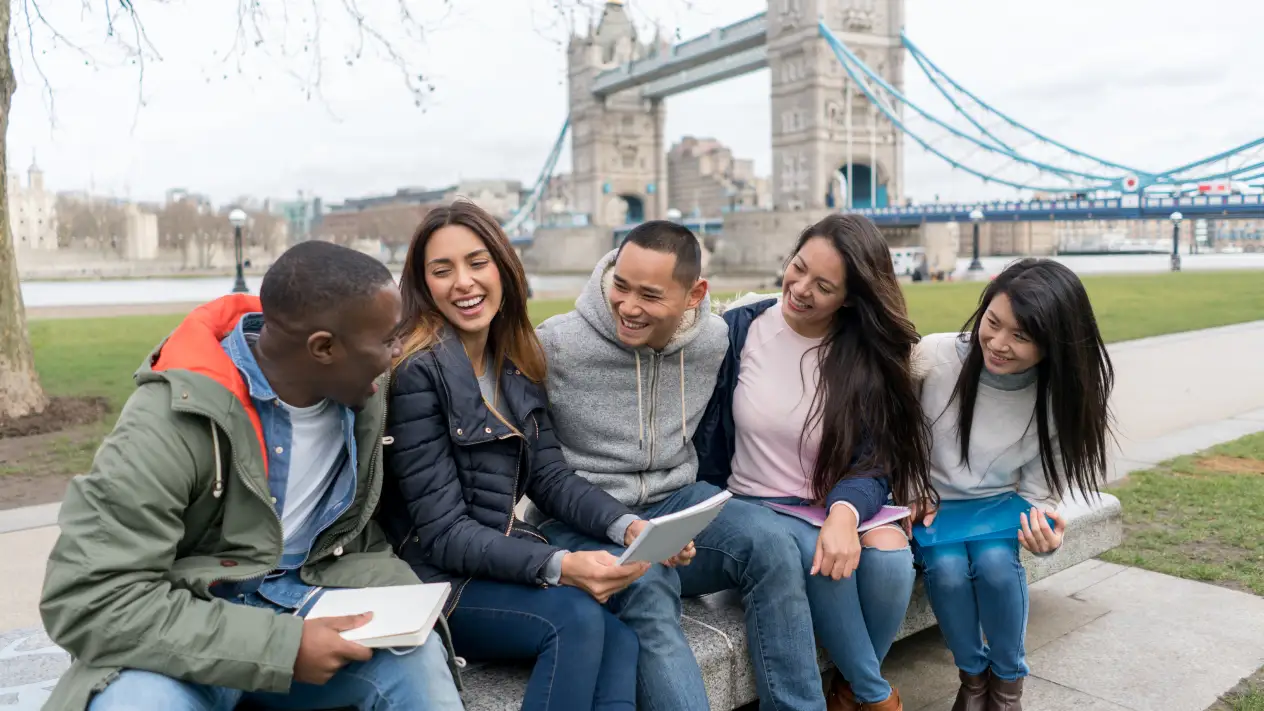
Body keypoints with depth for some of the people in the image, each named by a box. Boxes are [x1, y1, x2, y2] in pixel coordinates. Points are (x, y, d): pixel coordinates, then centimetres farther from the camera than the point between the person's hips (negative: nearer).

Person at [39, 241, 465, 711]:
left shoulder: (362, 396, -6)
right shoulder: (174, 418, -23)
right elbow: (87, 601, -25)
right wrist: (282, 647, -29)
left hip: (306, 604, 3)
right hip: (191, 631, -2)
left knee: (416, 653, -26)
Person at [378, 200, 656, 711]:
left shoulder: (516, 366, 7)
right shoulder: (417, 370, -15)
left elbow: (550, 477, 2)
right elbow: (443, 532, -17)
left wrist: (629, 527, -16)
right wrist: (558, 566, -30)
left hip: (505, 562, 6)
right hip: (436, 582, -6)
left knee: (622, 641, -20)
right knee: (576, 618, -28)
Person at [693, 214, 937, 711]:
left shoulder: (871, 354, -5)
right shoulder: (739, 328, -7)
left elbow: (875, 462, -11)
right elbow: (708, 439, 1)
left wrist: (845, 513, -31)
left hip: (839, 506, 2)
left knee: (889, 552, -30)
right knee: (818, 552, -32)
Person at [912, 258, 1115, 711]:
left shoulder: (1058, 398, -16)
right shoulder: (934, 356, -23)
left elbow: (1038, 489, -6)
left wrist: (1043, 530, -27)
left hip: (999, 505, 1)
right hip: (932, 502, -1)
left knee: (995, 562, -27)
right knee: (948, 566, -27)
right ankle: (973, 673, 4)